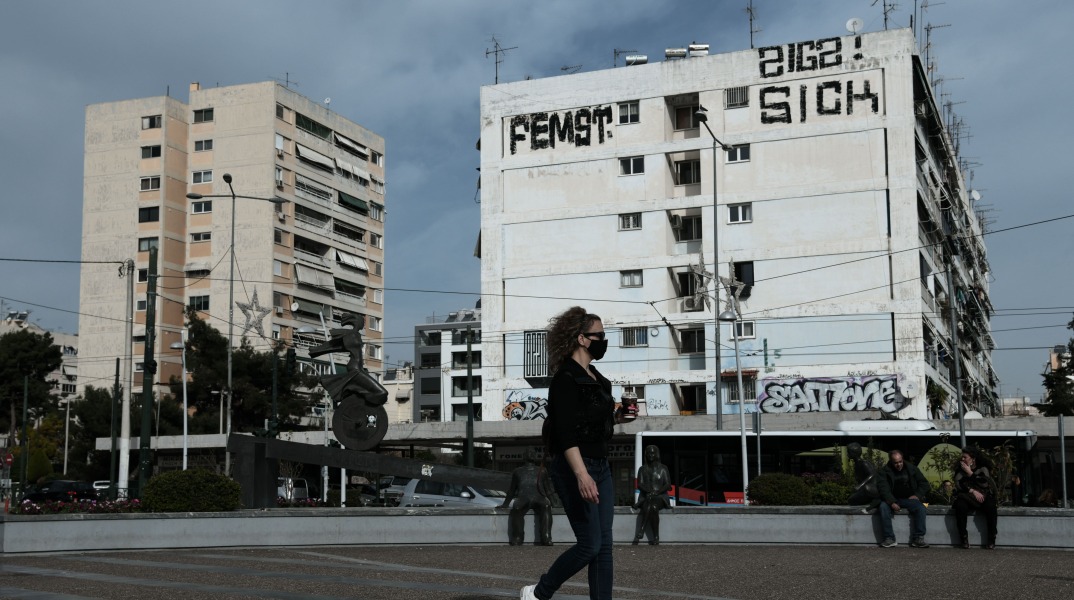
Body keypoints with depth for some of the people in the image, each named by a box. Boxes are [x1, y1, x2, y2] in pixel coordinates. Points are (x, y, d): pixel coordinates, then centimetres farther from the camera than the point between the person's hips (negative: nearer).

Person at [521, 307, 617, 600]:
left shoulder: (595, 377, 13)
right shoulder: (566, 379, -14)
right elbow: (565, 433, -22)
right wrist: (581, 475, -32)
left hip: (600, 467, 9)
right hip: (575, 469, -9)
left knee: (604, 545, 6)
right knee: (590, 544, -6)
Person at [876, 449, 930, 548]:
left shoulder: (912, 469, 6)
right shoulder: (884, 471, -1)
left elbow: (924, 483, 12)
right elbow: (883, 488, -13)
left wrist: (917, 495, -6)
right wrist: (892, 502, -27)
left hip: (909, 499, 1)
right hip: (892, 500, -1)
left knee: (920, 507, -30)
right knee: (883, 507, -33)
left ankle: (918, 538, -26)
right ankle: (889, 538, -29)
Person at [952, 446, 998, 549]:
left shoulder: (983, 468, 2)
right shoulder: (960, 468, 8)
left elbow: (985, 483, -14)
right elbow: (958, 484, -3)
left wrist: (970, 473, -12)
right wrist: (973, 491, -16)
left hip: (983, 496, -1)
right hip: (967, 497, 1)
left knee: (990, 506, -33)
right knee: (960, 505, -33)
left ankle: (991, 540, -25)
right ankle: (964, 539, -25)